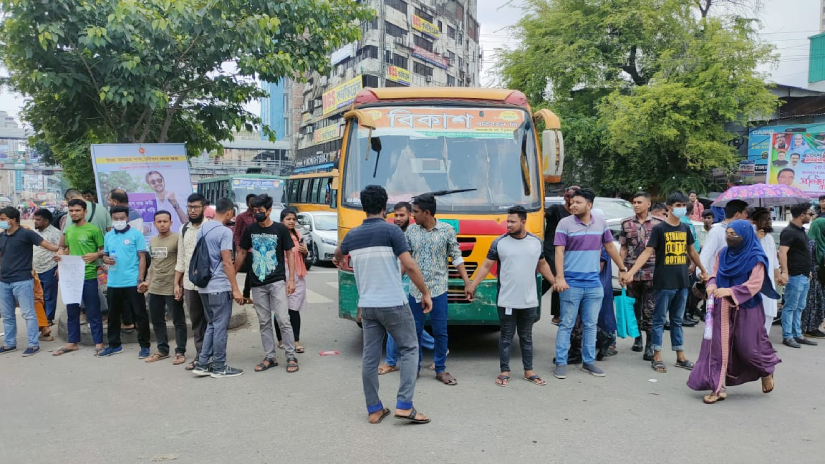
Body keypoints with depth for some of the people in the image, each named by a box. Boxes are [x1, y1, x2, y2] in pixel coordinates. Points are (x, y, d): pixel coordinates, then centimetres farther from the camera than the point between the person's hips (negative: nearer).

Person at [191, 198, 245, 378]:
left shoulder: (202, 229, 11)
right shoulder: (225, 231, -14)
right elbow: (227, 262, -17)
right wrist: (236, 289, -16)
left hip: (204, 286, 8)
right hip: (220, 287, -8)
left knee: (211, 325, 17)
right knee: (220, 327, 1)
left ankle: (202, 364, 16)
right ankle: (219, 367, 9)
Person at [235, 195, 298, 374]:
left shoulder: (280, 229, -3)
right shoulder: (250, 230, 6)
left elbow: (289, 254, 0)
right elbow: (242, 253, 15)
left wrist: (291, 279, -7)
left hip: (277, 282, -3)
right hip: (257, 284, 4)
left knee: (283, 320, -6)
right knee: (264, 322, 8)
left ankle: (291, 357, 2)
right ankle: (270, 357, 17)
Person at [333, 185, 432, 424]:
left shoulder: (352, 235, 8)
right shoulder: (391, 230, -10)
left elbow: (338, 253, 32)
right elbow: (409, 265, -15)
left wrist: (338, 261, 56)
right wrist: (425, 293, -4)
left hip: (367, 305, 5)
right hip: (394, 304, -5)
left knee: (370, 356, 10)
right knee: (409, 349, 8)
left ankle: (374, 410, 17)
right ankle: (404, 405, 1)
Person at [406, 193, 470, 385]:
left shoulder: (447, 230, -4)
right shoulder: (411, 230, 1)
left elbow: (456, 257, 1)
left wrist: (467, 282, -4)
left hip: (438, 290, -2)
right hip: (416, 290, 2)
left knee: (440, 331, 5)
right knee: (415, 330, 9)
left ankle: (441, 369, 19)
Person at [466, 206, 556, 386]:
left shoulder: (537, 242, 3)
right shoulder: (499, 242, -4)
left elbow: (542, 265, 17)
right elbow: (486, 265, -2)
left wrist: (555, 282, 14)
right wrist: (473, 285, -9)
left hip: (529, 301, 2)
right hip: (506, 301, -2)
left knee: (526, 336, 14)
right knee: (506, 336, 5)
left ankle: (528, 371, 23)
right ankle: (504, 371, 16)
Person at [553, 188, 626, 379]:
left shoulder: (601, 224, 6)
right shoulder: (565, 224, -5)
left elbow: (610, 247, 17)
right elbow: (559, 251, -10)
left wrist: (623, 269, 20)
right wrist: (559, 278, -20)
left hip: (594, 284, 4)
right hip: (571, 283, -4)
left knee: (591, 324, 12)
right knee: (566, 324, 1)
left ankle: (588, 361, 23)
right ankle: (561, 363, 7)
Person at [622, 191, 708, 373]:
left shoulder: (685, 229, 10)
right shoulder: (659, 228, -7)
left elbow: (691, 251, 24)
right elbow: (647, 252, -14)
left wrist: (702, 270, 34)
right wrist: (630, 272, -25)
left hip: (682, 282, 5)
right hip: (664, 283, -5)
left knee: (677, 320, 14)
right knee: (659, 320, 2)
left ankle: (680, 357, 22)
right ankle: (657, 357, 9)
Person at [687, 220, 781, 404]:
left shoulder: (755, 257, -10)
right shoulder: (723, 253, 7)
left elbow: (755, 284, -16)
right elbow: (715, 274, 12)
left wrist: (731, 291, -27)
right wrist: (712, 285, -10)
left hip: (746, 309, -5)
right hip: (723, 308, 5)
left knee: (748, 347, 5)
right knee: (718, 346, -2)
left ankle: (767, 371, 39)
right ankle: (718, 387, 4)